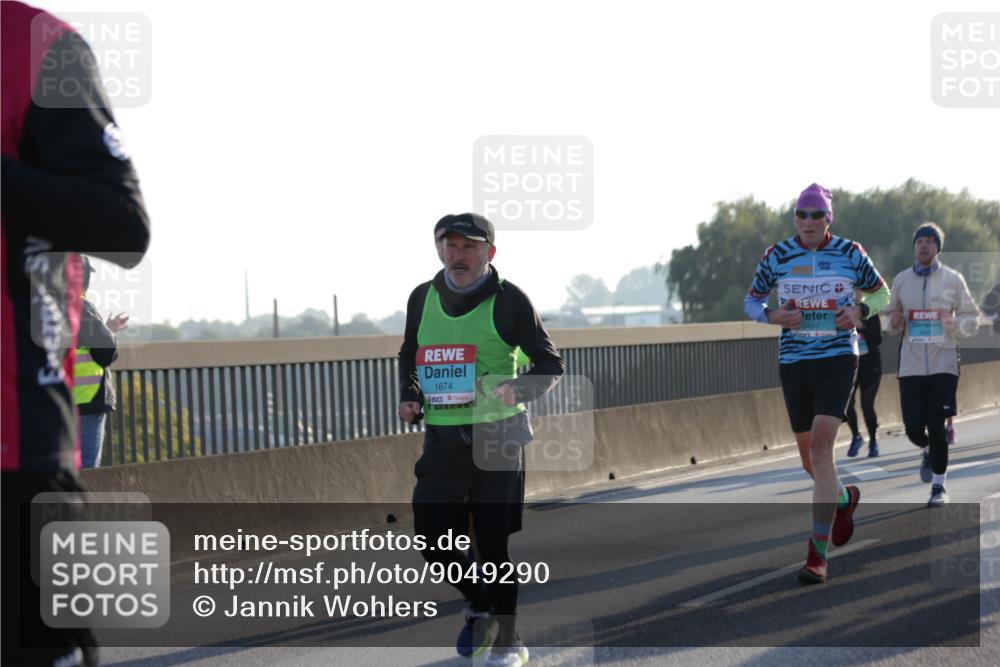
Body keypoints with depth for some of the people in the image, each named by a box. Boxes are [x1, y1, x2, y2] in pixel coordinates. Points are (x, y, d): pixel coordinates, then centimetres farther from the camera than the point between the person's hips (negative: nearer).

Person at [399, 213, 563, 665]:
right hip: (441, 437, 4)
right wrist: (409, 396, 7)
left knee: (495, 541, -1)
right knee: (432, 540, 2)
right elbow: (409, 355, 25)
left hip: (496, 436, -4)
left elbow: (550, 364, 0)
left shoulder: (508, 300, -4)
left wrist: (517, 390, -19)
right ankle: (479, 604, 30)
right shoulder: (423, 298, 9)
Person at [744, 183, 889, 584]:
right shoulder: (776, 257, 1)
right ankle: (844, 498, 47)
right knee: (810, 461, 10)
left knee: (820, 449, -17)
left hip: (838, 358, -3)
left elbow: (880, 293, 13)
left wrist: (860, 311, -7)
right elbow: (751, 301, 11)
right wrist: (773, 316, -10)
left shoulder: (850, 254, 0)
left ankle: (818, 555, -16)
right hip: (793, 362, 3)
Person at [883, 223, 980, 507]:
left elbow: (972, 318, 6)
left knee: (936, 427, -6)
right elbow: (893, 320, 16)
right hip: (911, 365, 2)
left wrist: (954, 324, -15)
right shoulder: (901, 280, 7)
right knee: (913, 428, -2)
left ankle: (939, 485, 10)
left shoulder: (953, 279, 1)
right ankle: (928, 451, 35)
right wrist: (894, 323, -7)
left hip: (943, 364, -2)